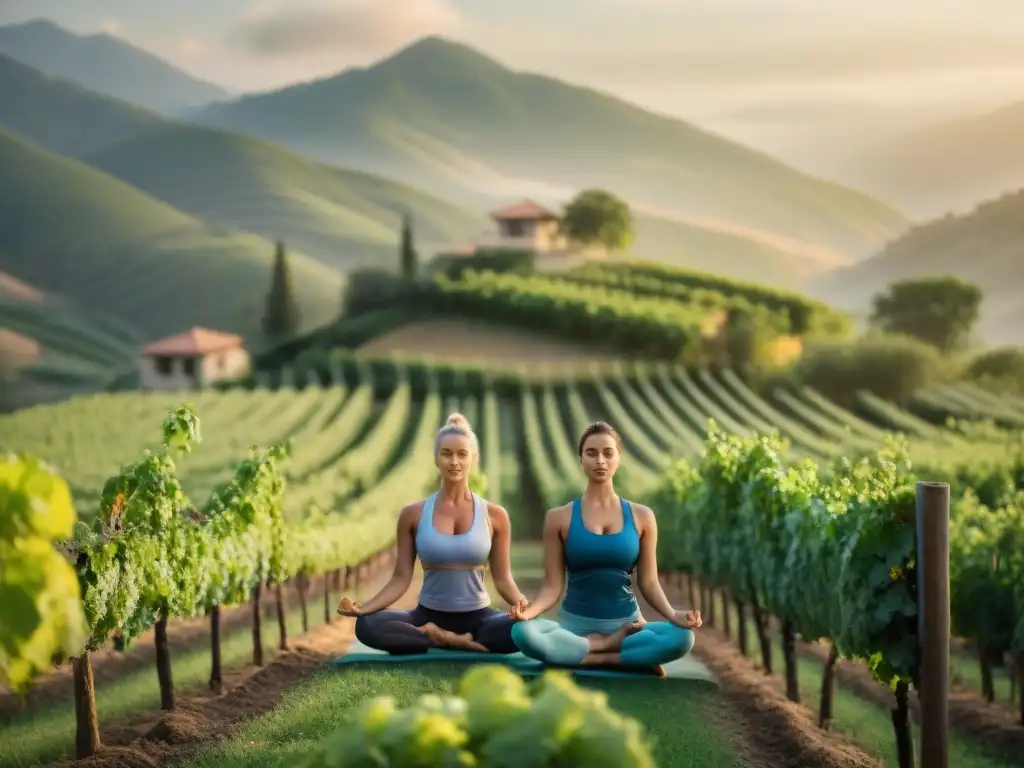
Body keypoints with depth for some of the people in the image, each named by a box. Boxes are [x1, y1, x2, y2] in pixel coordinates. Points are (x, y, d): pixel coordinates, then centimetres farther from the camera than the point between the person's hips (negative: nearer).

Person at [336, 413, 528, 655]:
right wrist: (363, 607, -17)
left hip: (477, 617, 0)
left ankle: (433, 639, -17)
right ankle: (452, 642, -22)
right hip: (428, 617, 0)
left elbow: (503, 578, 2)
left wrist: (520, 602, -21)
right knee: (366, 625, -29)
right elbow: (401, 578, -1)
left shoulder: (494, 515, 1)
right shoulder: (413, 515, 2)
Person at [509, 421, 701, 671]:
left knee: (682, 637, -30)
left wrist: (673, 615, -13)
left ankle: (595, 657, -19)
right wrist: (529, 610, -21)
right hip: (575, 624, 0)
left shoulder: (641, 516, 6)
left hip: (625, 624, 1)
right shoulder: (559, 518, 2)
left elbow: (649, 583, 6)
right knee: (523, 633, -34)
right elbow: (553, 586, 1)